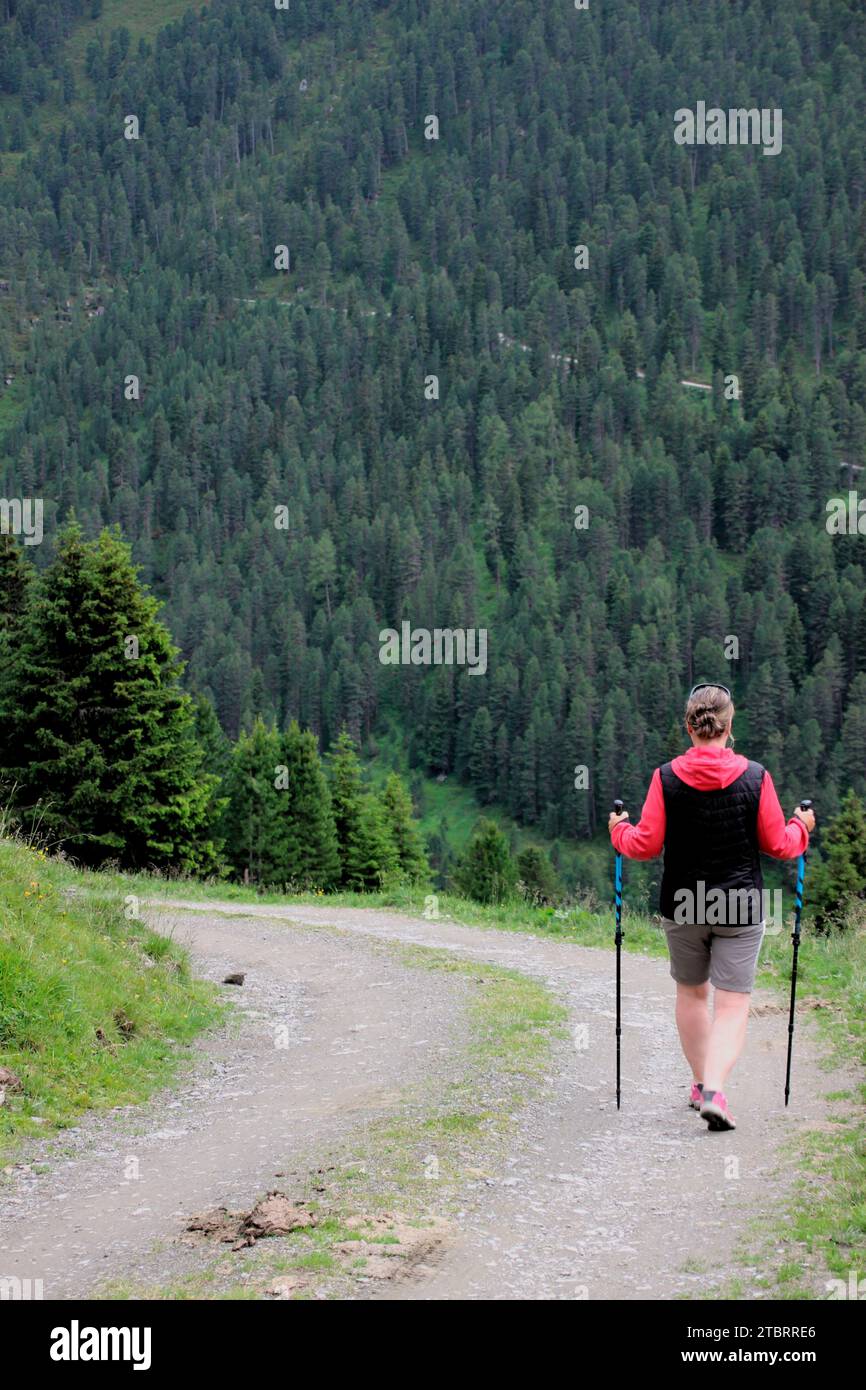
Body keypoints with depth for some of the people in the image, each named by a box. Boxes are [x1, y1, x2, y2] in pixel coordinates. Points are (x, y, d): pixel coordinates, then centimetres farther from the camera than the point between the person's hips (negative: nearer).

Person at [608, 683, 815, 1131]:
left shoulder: (666, 777, -9)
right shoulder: (755, 777, -10)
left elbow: (646, 845, -7)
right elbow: (779, 845, -3)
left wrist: (619, 830, 14)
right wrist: (802, 827, 18)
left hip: (682, 907, 2)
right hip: (740, 909, -2)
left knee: (691, 993, 22)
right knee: (733, 1006, 1)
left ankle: (700, 1082, 32)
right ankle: (714, 1091, -17)